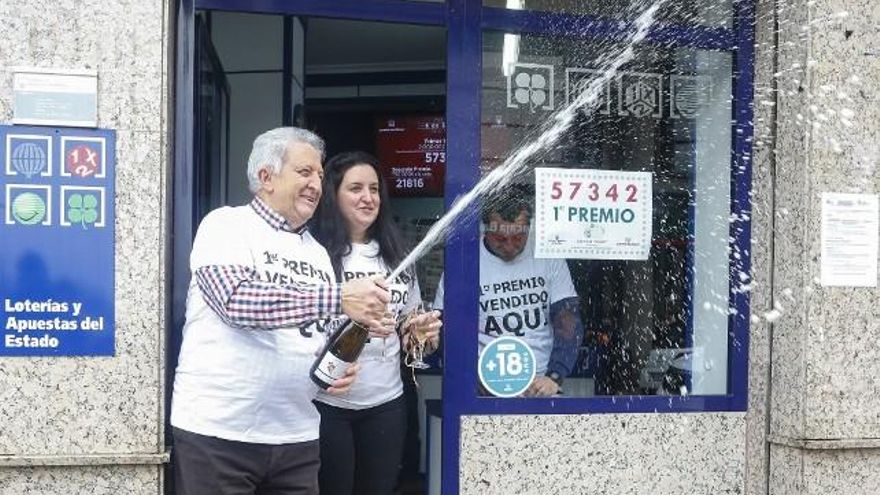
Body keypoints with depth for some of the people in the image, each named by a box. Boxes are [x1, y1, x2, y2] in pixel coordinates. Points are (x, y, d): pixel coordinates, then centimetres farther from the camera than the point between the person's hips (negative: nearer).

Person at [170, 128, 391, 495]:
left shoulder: (317, 252, 14)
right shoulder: (225, 225, -5)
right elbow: (236, 300, -22)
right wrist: (340, 297, -28)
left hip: (296, 438, 6)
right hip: (216, 431, -5)